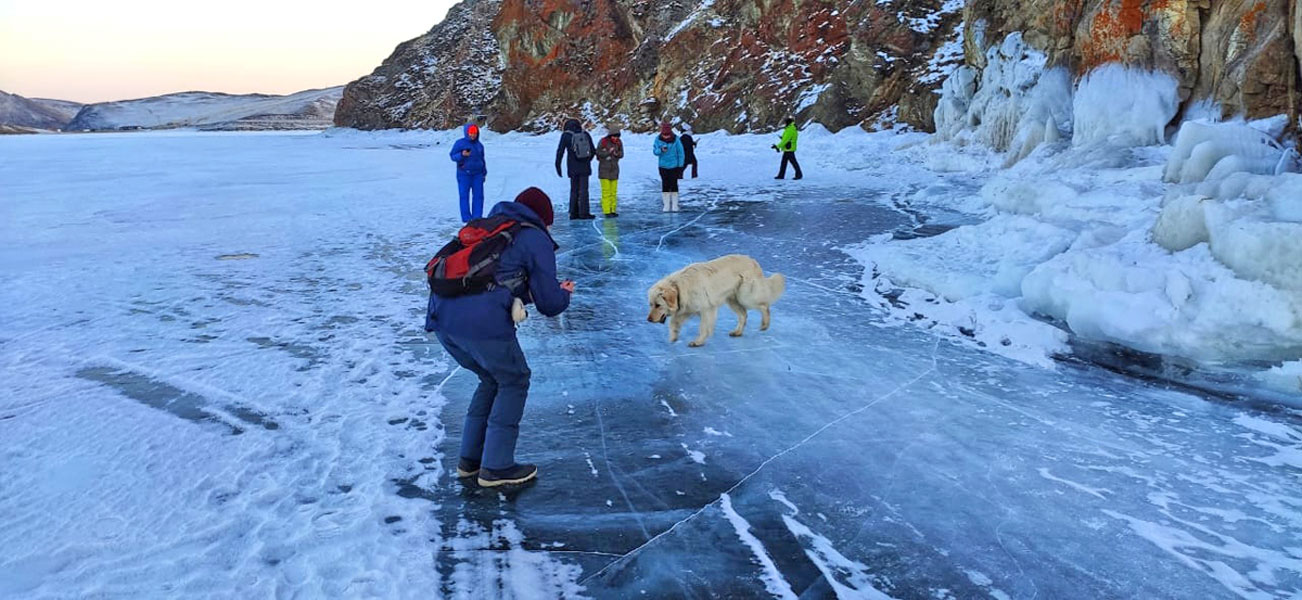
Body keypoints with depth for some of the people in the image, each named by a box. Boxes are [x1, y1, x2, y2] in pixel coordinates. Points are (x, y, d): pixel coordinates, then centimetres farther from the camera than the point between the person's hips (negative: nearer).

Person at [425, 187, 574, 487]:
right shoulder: (537, 240, 6)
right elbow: (549, 305, 5)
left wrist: (525, 292, 30)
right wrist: (564, 293, 27)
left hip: (440, 316, 7)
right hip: (481, 322, -7)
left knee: (492, 380, 25)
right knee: (514, 382, 14)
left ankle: (470, 460, 30)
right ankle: (496, 467, 15)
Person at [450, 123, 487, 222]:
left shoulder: (479, 145, 13)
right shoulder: (460, 143, -2)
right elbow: (453, 156, -3)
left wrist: (484, 172, 20)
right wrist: (462, 155, -22)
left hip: (478, 174, 4)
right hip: (464, 174, -4)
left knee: (478, 196, 1)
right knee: (464, 196, -3)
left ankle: (477, 217, 8)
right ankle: (466, 218, 1)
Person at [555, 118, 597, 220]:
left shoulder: (566, 136, -2)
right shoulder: (585, 134, 4)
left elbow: (560, 151, -5)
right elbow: (593, 151, 9)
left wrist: (558, 166, 2)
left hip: (573, 168, 0)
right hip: (585, 168, 0)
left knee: (574, 190, 9)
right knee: (583, 190, 2)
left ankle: (573, 213, 9)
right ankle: (583, 213, -2)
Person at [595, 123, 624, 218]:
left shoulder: (619, 142, 1)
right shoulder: (603, 142, -11)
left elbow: (621, 154, 7)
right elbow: (598, 153, -10)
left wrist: (617, 154, -14)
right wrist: (608, 152, -20)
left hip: (614, 169, 4)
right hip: (604, 169, -4)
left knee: (614, 191, 8)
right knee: (606, 191, -5)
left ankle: (613, 210, 15)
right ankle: (606, 211, -2)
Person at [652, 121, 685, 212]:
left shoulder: (676, 139, -10)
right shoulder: (658, 139, -5)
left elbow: (680, 153, -4)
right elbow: (655, 151, -2)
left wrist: (680, 165, -3)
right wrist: (661, 150, -24)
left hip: (674, 166, -1)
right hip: (663, 166, 2)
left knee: (674, 185, 3)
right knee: (665, 186, 3)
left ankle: (675, 205, 12)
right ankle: (666, 205, 11)